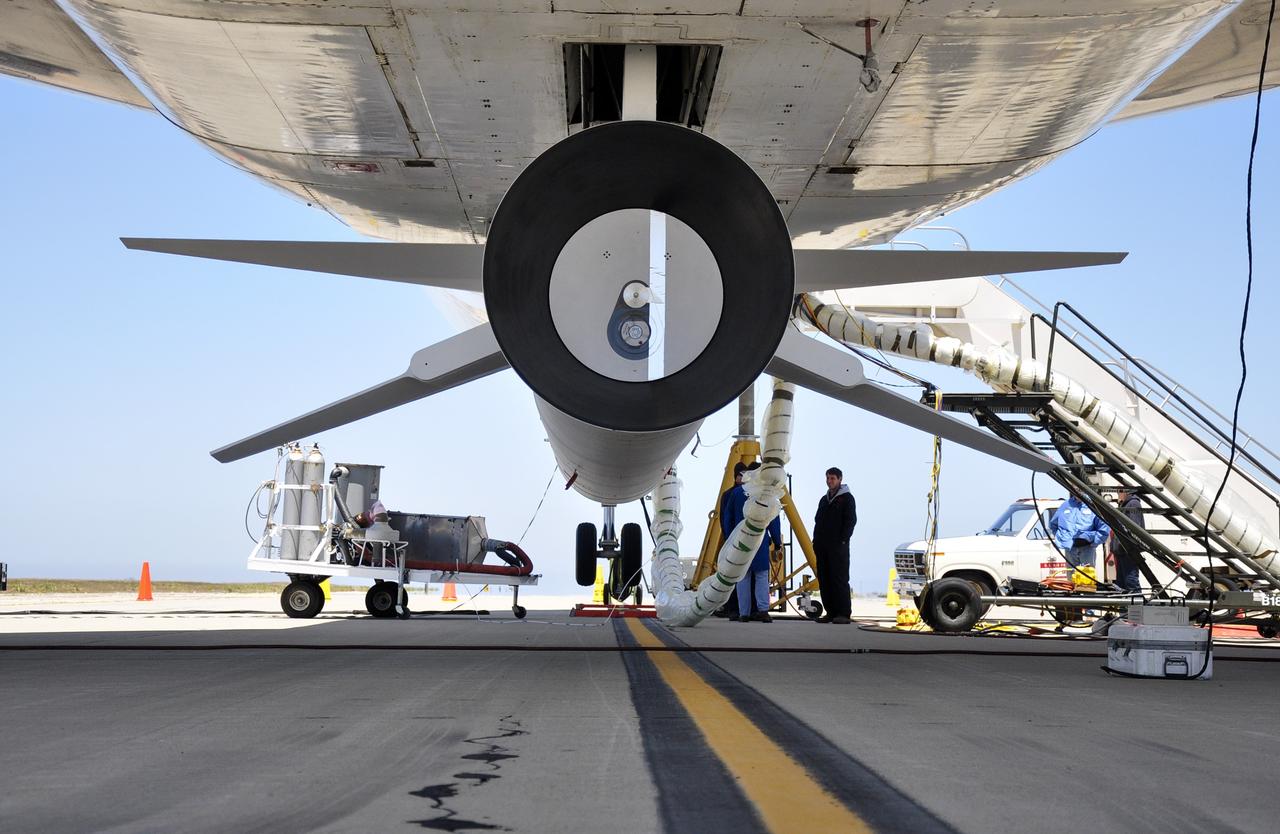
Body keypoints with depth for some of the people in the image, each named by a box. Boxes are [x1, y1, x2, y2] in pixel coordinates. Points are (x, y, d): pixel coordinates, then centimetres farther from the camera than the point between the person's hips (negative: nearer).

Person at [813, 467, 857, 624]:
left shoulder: (846, 498, 0)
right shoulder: (824, 499, 21)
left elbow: (851, 521, -8)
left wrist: (842, 540, -16)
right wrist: (816, 541, 11)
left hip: (838, 546, -7)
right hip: (822, 546, 7)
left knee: (839, 579, -9)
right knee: (824, 580, 5)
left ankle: (843, 613, -9)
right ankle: (831, 612, 9)